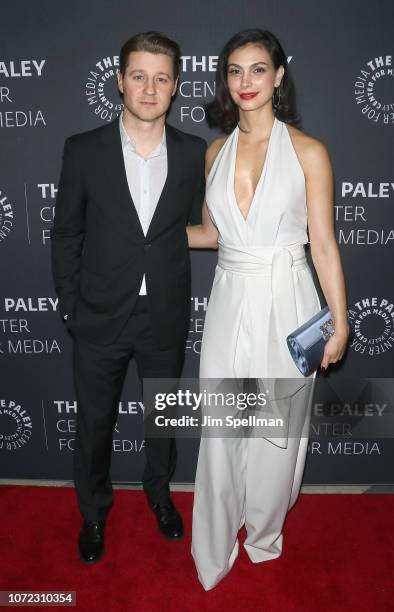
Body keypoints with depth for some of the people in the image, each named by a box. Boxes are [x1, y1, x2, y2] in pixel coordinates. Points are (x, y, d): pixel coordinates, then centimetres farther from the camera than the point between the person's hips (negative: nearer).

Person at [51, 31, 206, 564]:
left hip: (166, 317, 1)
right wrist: (70, 306, -2)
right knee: (94, 423, 15)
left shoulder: (195, 154, -3)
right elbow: (65, 235, -1)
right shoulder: (83, 151, -7)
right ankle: (94, 512, 42)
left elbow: (197, 229, 5)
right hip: (100, 317, -1)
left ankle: (159, 492, 49)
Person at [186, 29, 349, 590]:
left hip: (285, 304, -3)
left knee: (278, 431, 11)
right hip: (229, 302, 3)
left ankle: (263, 533, 39)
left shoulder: (308, 151, -4)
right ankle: (213, 554, 31)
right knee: (220, 434, 9)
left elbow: (323, 243, -5)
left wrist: (339, 323, -5)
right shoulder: (216, 152, 8)